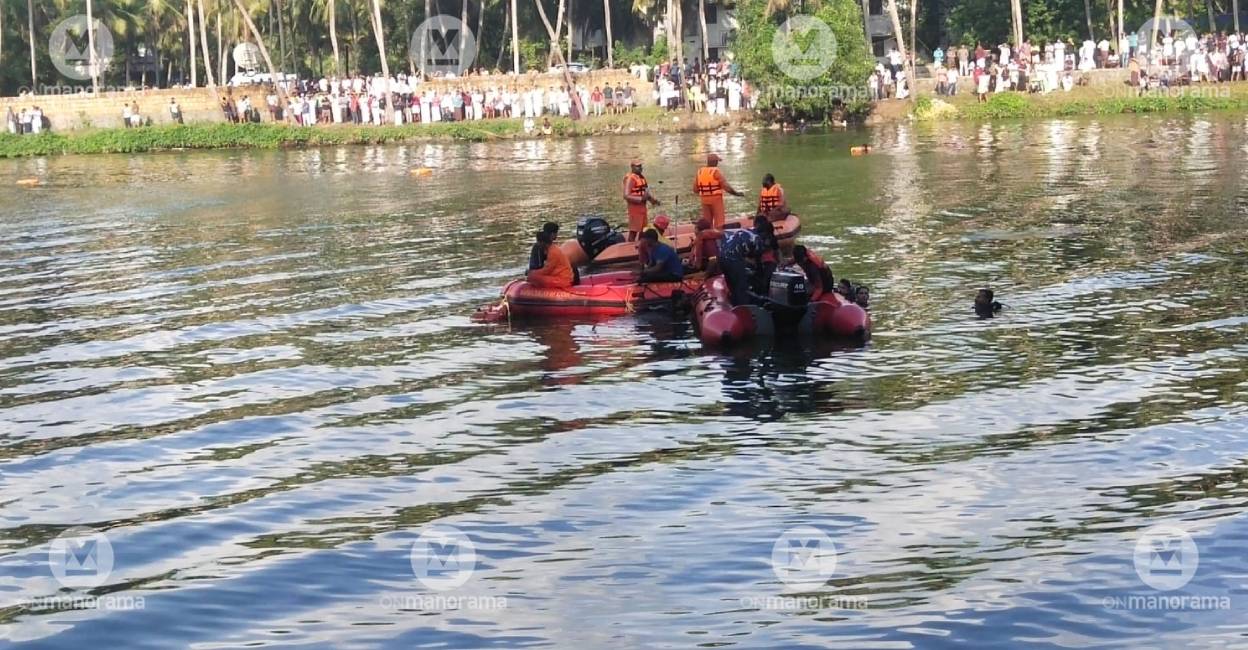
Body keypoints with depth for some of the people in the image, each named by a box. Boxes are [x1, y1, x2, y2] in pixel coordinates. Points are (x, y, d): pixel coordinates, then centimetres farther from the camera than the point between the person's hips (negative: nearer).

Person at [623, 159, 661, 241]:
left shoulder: (642, 177, 12)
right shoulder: (630, 178, -16)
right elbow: (626, 196, -23)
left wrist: (653, 200, 6)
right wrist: (641, 199, -29)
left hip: (643, 207, 9)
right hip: (634, 208, -9)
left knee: (643, 231, 17)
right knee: (633, 232, -6)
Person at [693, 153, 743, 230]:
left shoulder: (699, 172, 3)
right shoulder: (716, 172, -11)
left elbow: (695, 189, 5)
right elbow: (726, 186, -15)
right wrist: (736, 193, -2)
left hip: (704, 199, 5)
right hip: (716, 198, -5)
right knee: (719, 223, 0)